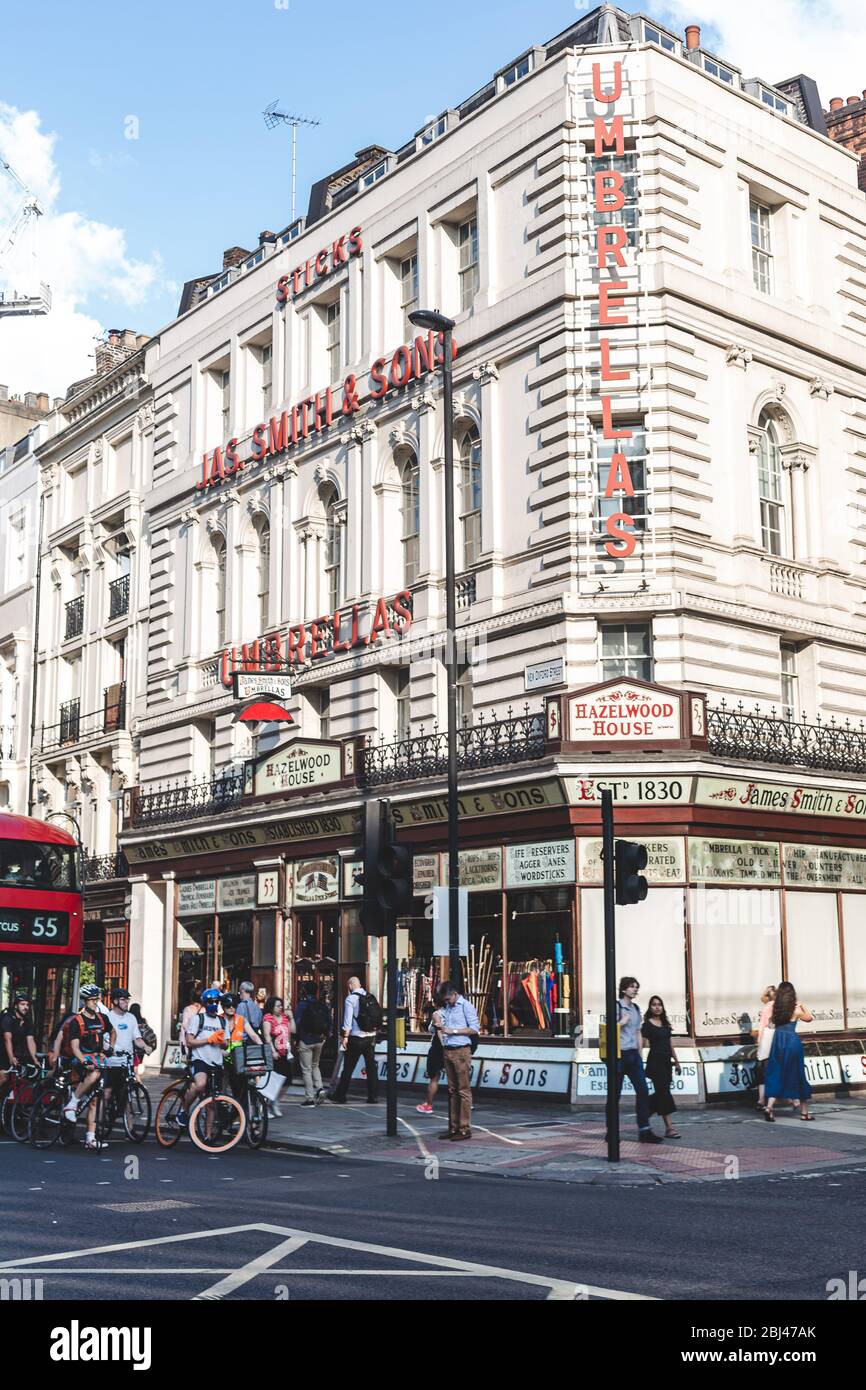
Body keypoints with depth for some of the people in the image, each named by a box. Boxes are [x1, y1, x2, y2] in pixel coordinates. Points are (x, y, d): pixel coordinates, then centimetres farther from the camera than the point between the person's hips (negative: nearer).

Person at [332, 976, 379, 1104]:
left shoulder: (351, 998, -6)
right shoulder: (371, 997, 7)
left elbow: (348, 1019, -11)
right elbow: (378, 1016, 7)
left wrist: (345, 1036, -8)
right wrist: (373, 1033, 14)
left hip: (356, 1037, -4)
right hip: (371, 1036, 4)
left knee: (348, 1068, 3)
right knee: (371, 1067, 7)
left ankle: (340, 1096, 9)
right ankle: (373, 1097, 6)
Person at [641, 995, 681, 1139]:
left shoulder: (665, 1024, 16)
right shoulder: (647, 1024, -4)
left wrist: (677, 1062, 19)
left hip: (666, 1062, 7)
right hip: (655, 1061, -7)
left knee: (661, 1093, 9)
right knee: (663, 1092, -10)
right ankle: (669, 1128, -10)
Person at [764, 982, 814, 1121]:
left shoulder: (775, 1007, 3)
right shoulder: (796, 1009, -2)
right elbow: (809, 1018, 14)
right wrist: (802, 1005, 19)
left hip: (778, 1040, 3)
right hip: (792, 1041, -2)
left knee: (776, 1075, 5)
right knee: (798, 1076, 8)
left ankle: (769, 1107, -13)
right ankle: (804, 1112, 15)